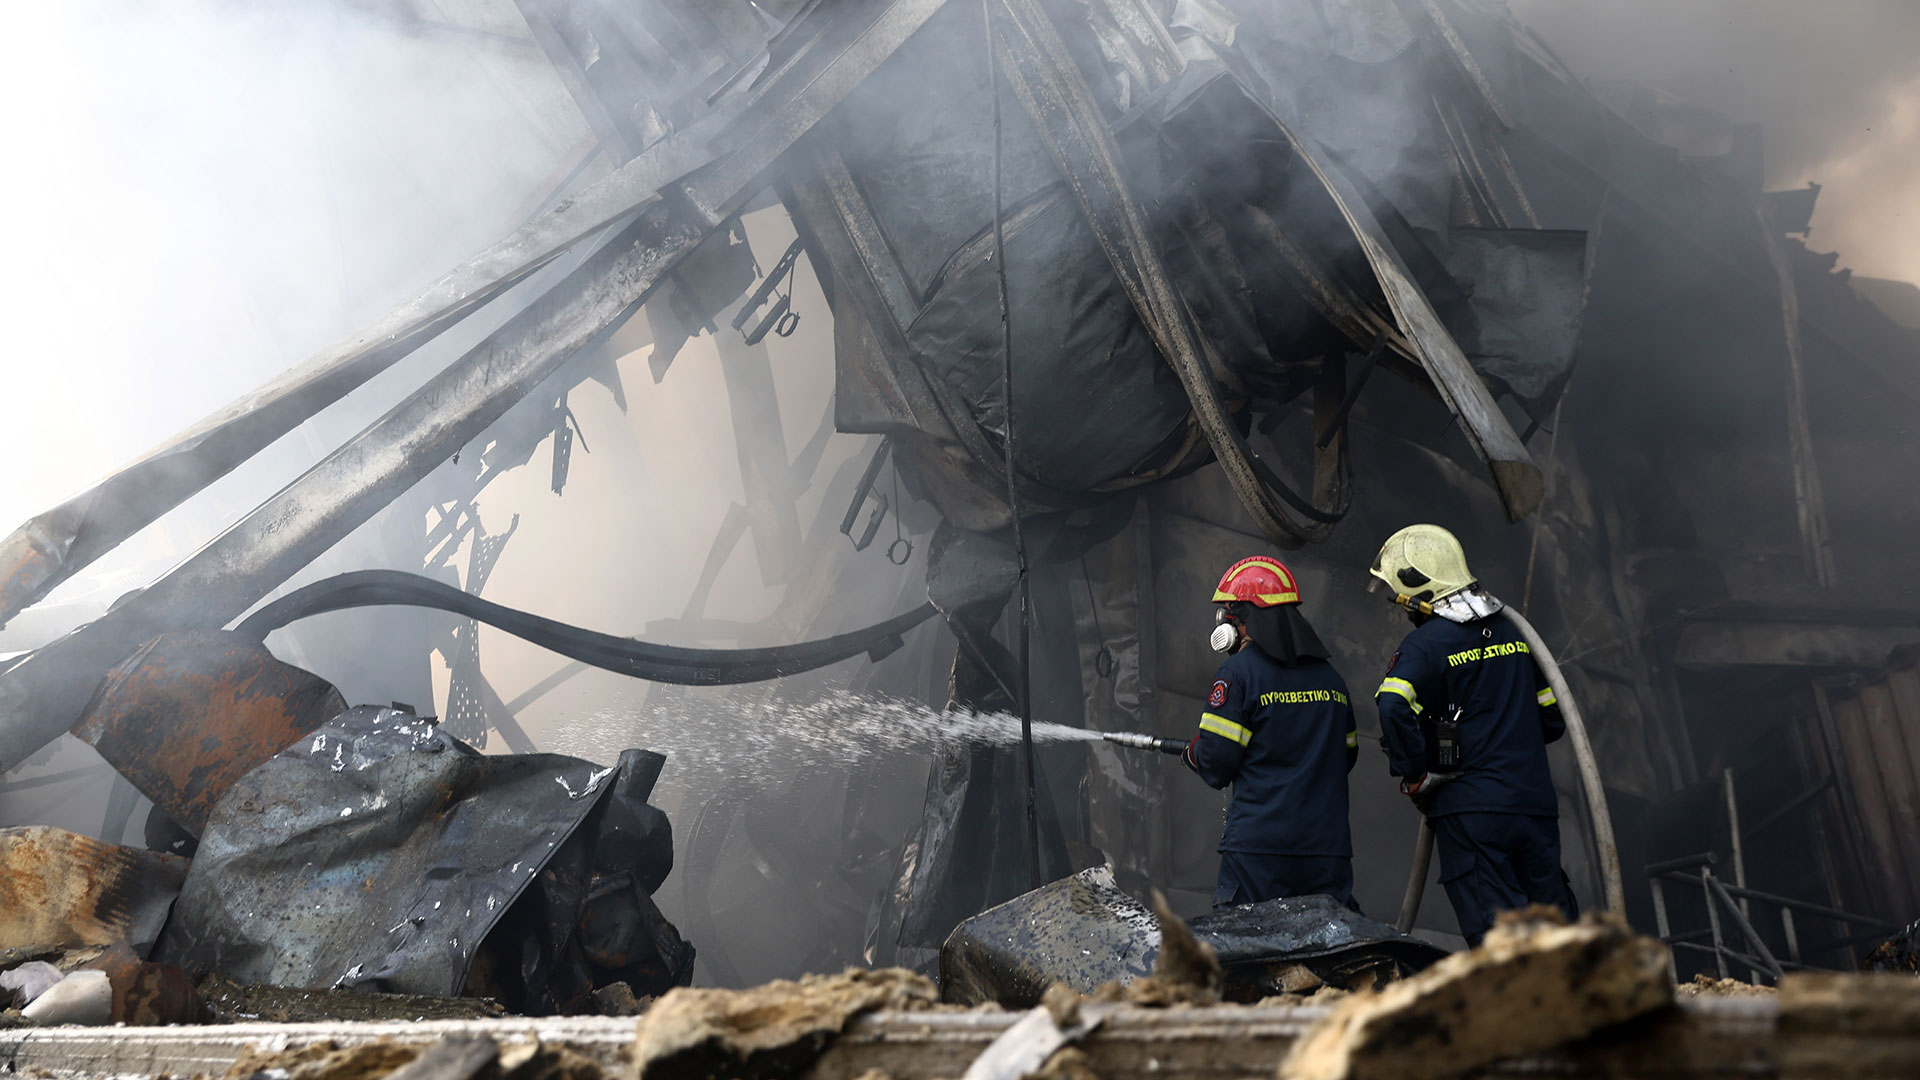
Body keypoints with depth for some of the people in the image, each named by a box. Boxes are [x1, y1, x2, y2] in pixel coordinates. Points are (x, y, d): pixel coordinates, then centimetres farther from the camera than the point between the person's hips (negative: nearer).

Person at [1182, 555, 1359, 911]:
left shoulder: (1238, 672, -8)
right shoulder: (1329, 675, 12)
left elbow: (1216, 762, -10)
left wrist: (1192, 753, 11)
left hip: (1260, 846, -5)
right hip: (1328, 849, 6)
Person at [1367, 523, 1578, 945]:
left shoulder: (1427, 643, -10)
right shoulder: (1513, 631, 12)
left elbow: (1394, 706, -27)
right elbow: (1552, 719, 17)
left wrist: (1415, 775, -14)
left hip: (1469, 808, -6)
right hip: (1536, 802, 6)